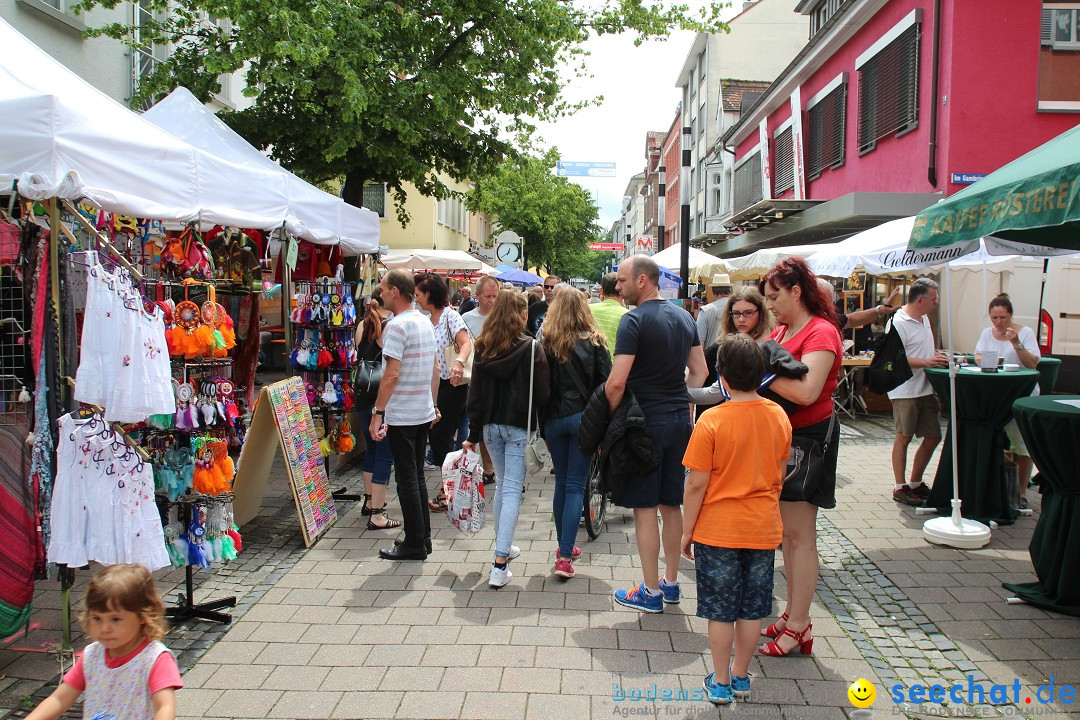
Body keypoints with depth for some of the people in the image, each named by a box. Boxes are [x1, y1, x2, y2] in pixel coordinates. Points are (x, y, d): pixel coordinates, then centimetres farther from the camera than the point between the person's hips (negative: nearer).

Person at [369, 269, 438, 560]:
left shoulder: (397, 325, -16)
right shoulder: (425, 322, 11)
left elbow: (392, 374, -22)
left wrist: (378, 413, -18)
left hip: (401, 415, -9)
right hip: (424, 411, 9)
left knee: (407, 480, -1)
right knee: (417, 476, 16)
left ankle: (414, 545, 6)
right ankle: (423, 538, 23)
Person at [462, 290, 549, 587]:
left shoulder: (484, 348, 3)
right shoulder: (531, 348, -10)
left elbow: (475, 393, 4)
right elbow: (541, 394, -12)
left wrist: (474, 434, 8)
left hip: (491, 426, 5)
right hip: (519, 426, -5)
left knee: (502, 485, 20)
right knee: (513, 490, -3)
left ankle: (503, 546, 31)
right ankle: (500, 563, -7)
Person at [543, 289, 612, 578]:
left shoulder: (546, 344, -2)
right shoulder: (594, 342, -4)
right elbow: (606, 383, -5)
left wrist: (541, 424, 7)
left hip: (553, 419, 2)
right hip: (583, 417, -2)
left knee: (561, 483, 15)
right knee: (576, 486, 1)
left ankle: (564, 546, 26)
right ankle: (565, 556, -4)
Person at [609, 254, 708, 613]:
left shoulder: (634, 321, -15)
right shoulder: (684, 317, 9)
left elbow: (617, 382, -21)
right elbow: (700, 372, 14)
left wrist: (607, 419, -7)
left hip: (646, 422, -7)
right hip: (680, 421, 8)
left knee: (645, 509, 2)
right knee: (672, 505, 16)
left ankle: (651, 593, 9)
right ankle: (671, 583, 27)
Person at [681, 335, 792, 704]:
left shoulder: (712, 420, -18)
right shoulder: (779, 416, -3)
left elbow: (696, 484, -15)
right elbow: (779, 476, 8)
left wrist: (687, 532, -4)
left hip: (718, 531, -4)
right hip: (763, 528, 4)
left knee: (720, 610, 9)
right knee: (752, 608, 15)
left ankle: (721, 682, 20)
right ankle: (741, 677, 29)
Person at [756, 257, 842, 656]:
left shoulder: (821, 332, -15)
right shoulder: (781, 331, 12)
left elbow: (806, 391, -27)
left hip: (808, 436, -9)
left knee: (799, 533, -3)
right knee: (786, 530, 13)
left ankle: (799, 627, 6)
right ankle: (792, 614, 24)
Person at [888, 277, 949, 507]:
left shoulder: (924, 319, 14)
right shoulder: (898, 323, -15)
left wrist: (938, 357, 10)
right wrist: (926, 362, -25)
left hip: (926, 389, 9)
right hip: (906, 391, -9)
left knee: (933, 436, 10)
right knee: (904, 437, 1)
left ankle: (915, 483, 25)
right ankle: (900, 487, 11)